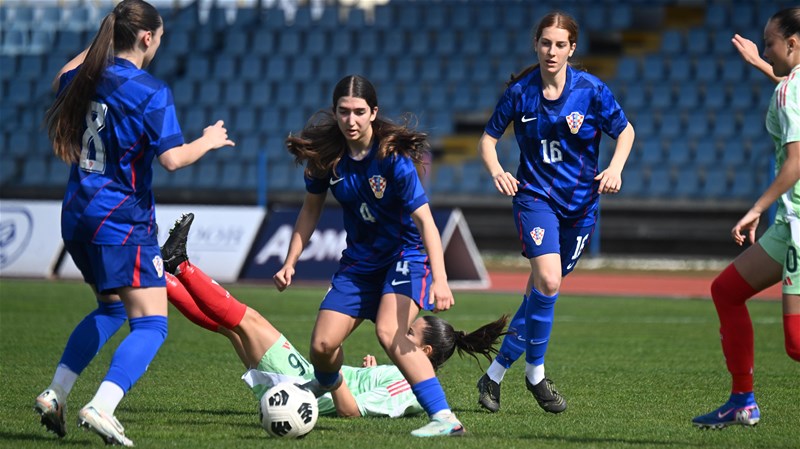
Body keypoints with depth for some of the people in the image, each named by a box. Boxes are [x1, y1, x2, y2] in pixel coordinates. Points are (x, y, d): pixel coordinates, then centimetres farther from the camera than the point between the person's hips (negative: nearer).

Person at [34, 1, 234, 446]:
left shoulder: (83, 79, 6)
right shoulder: (150, 91, -14)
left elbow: (61, 83, 32)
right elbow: (172, 158, -19)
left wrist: (97, 46, 35)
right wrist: (209, 141, -1)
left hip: (78, 217, 8)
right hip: (123, 223, -8)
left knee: (111, 308, 26)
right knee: (151, 324, -6)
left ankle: (55, 395, 18)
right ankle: (102, 408, -25)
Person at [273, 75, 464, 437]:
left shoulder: (392, 156, -23)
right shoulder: (325, 154, -10)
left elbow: (424, 219, -27)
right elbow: (311, 209, 8)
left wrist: (439, 280, -38)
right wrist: (289, 263, 5)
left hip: (406, 254, -5)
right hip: (359, 260, 5)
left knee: (389, 333, -30)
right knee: (322, 345, -2)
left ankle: (444, 418, -31)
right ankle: (327, 386, 36)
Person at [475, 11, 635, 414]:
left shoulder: (591, 90, -6)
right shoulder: (520, 91, -5)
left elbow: (625, 131, 6)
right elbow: (488, 138, 6)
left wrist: (615, 168, -12)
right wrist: (496, 171, -14)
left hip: (580, 203, 2)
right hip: (535, 196, -2)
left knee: (540, 292, 7)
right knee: (547, 280, -23)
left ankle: (495, 374, 21)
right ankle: (535, 374, -6)